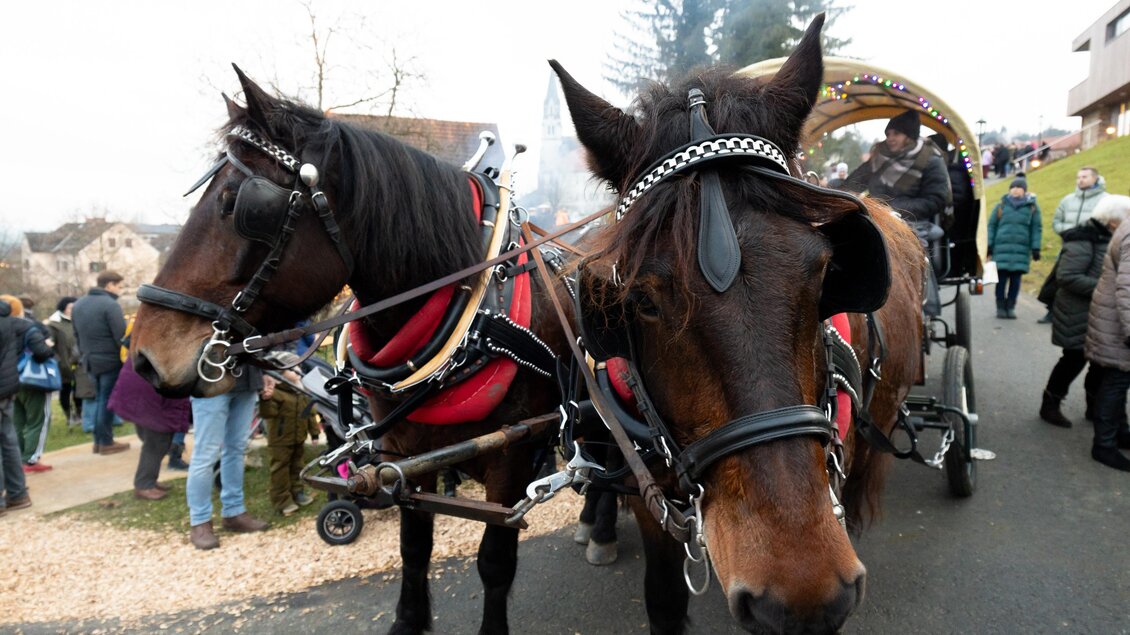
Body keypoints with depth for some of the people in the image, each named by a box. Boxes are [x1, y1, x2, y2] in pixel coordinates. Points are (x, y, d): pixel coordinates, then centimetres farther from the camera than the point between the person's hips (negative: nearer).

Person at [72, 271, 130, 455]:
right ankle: (106, 442, 6)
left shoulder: (78, 304, 12)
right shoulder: (110, 305, -16)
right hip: (110, 360, -8)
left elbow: (77, 334, 18)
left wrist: (85, 353, 23)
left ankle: (98, 440, 19)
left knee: (99, 398, 17)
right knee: (107, 400, 0)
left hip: (90, 360, 8)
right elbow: (121, 336, -19)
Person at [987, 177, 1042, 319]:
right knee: (1002, 279, -1)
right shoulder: (1001, 205, 9)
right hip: (1002, 248, 0)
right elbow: (991, 225, 9)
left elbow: (1037, 229, 7)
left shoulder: (1032, 207, 8)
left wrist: (1035, 248, 0)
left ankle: (1010, 307, 12)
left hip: (1021, 250, 0)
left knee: (1016, 279, 3)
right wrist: (989, 245, 3)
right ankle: (1000, 307, 9)